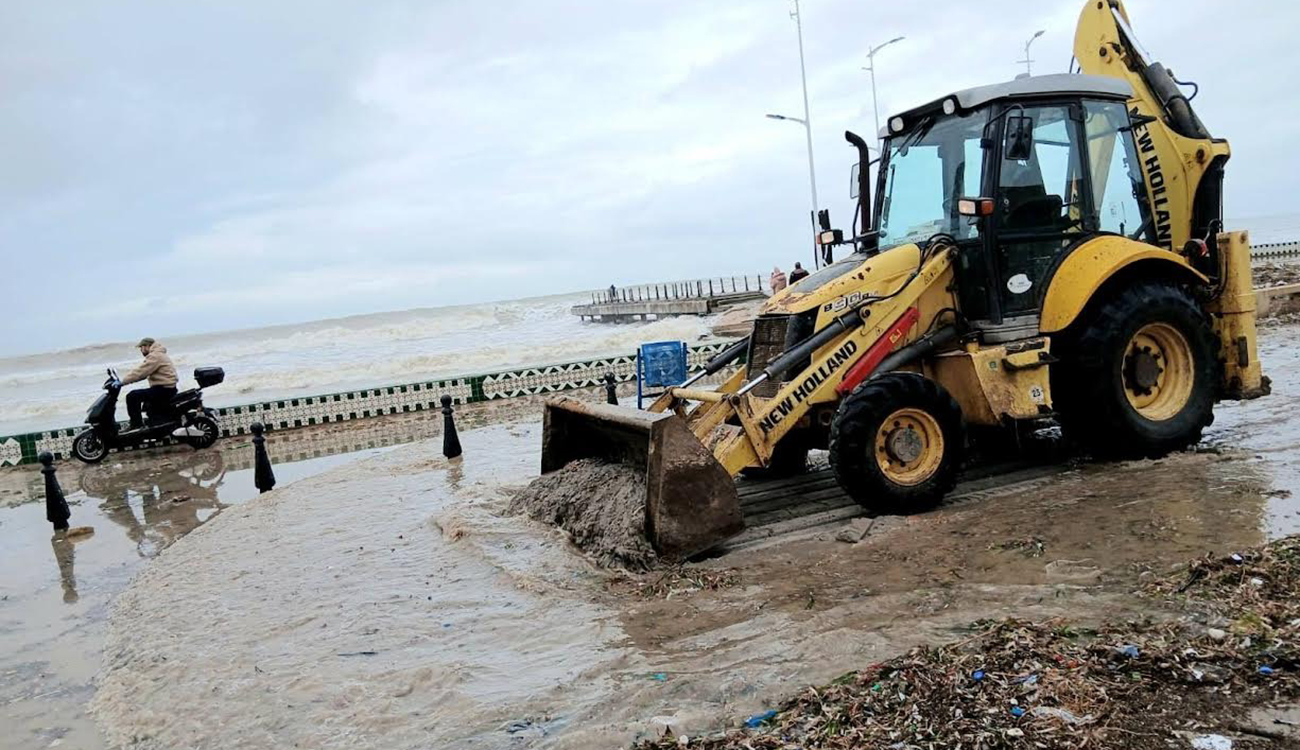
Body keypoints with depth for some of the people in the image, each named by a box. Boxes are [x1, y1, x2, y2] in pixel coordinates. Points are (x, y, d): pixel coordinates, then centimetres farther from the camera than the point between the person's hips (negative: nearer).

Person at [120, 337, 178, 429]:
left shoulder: (155, 356, -14)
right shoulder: (158, 354, 21)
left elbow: (140, 372, -21)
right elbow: (142, 372, 20)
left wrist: (122, 381, -17)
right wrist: (125, 380, 11)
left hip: (163, 389, -11)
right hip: (167, 388, 11)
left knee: (132, 396, -15)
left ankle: (136, 425, -13)